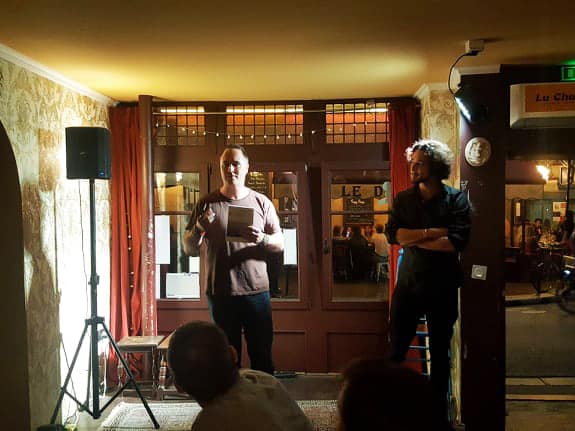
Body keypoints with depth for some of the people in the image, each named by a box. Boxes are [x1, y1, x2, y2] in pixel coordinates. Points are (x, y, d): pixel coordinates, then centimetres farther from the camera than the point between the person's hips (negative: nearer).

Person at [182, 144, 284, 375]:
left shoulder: (261, 202, 5)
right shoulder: (207, 204, 4)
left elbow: (280, 244, 5)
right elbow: (189, 249, 4)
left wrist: (261, 239, -17)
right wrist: (199, 229, -16)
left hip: (256, 289, 0)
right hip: (220, 293, 0)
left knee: (262, 355, 7)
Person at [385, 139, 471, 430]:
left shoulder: (456, 200, -4)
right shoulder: (403, 199, 5)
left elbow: (456, 242, -17)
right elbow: (393, 234, -9)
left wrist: (413, 239, -13)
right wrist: (432, 232, -16)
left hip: (442, 286, -2)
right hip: (408, 282, 2)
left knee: (440, 351, 12)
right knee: (396, 348, 6)